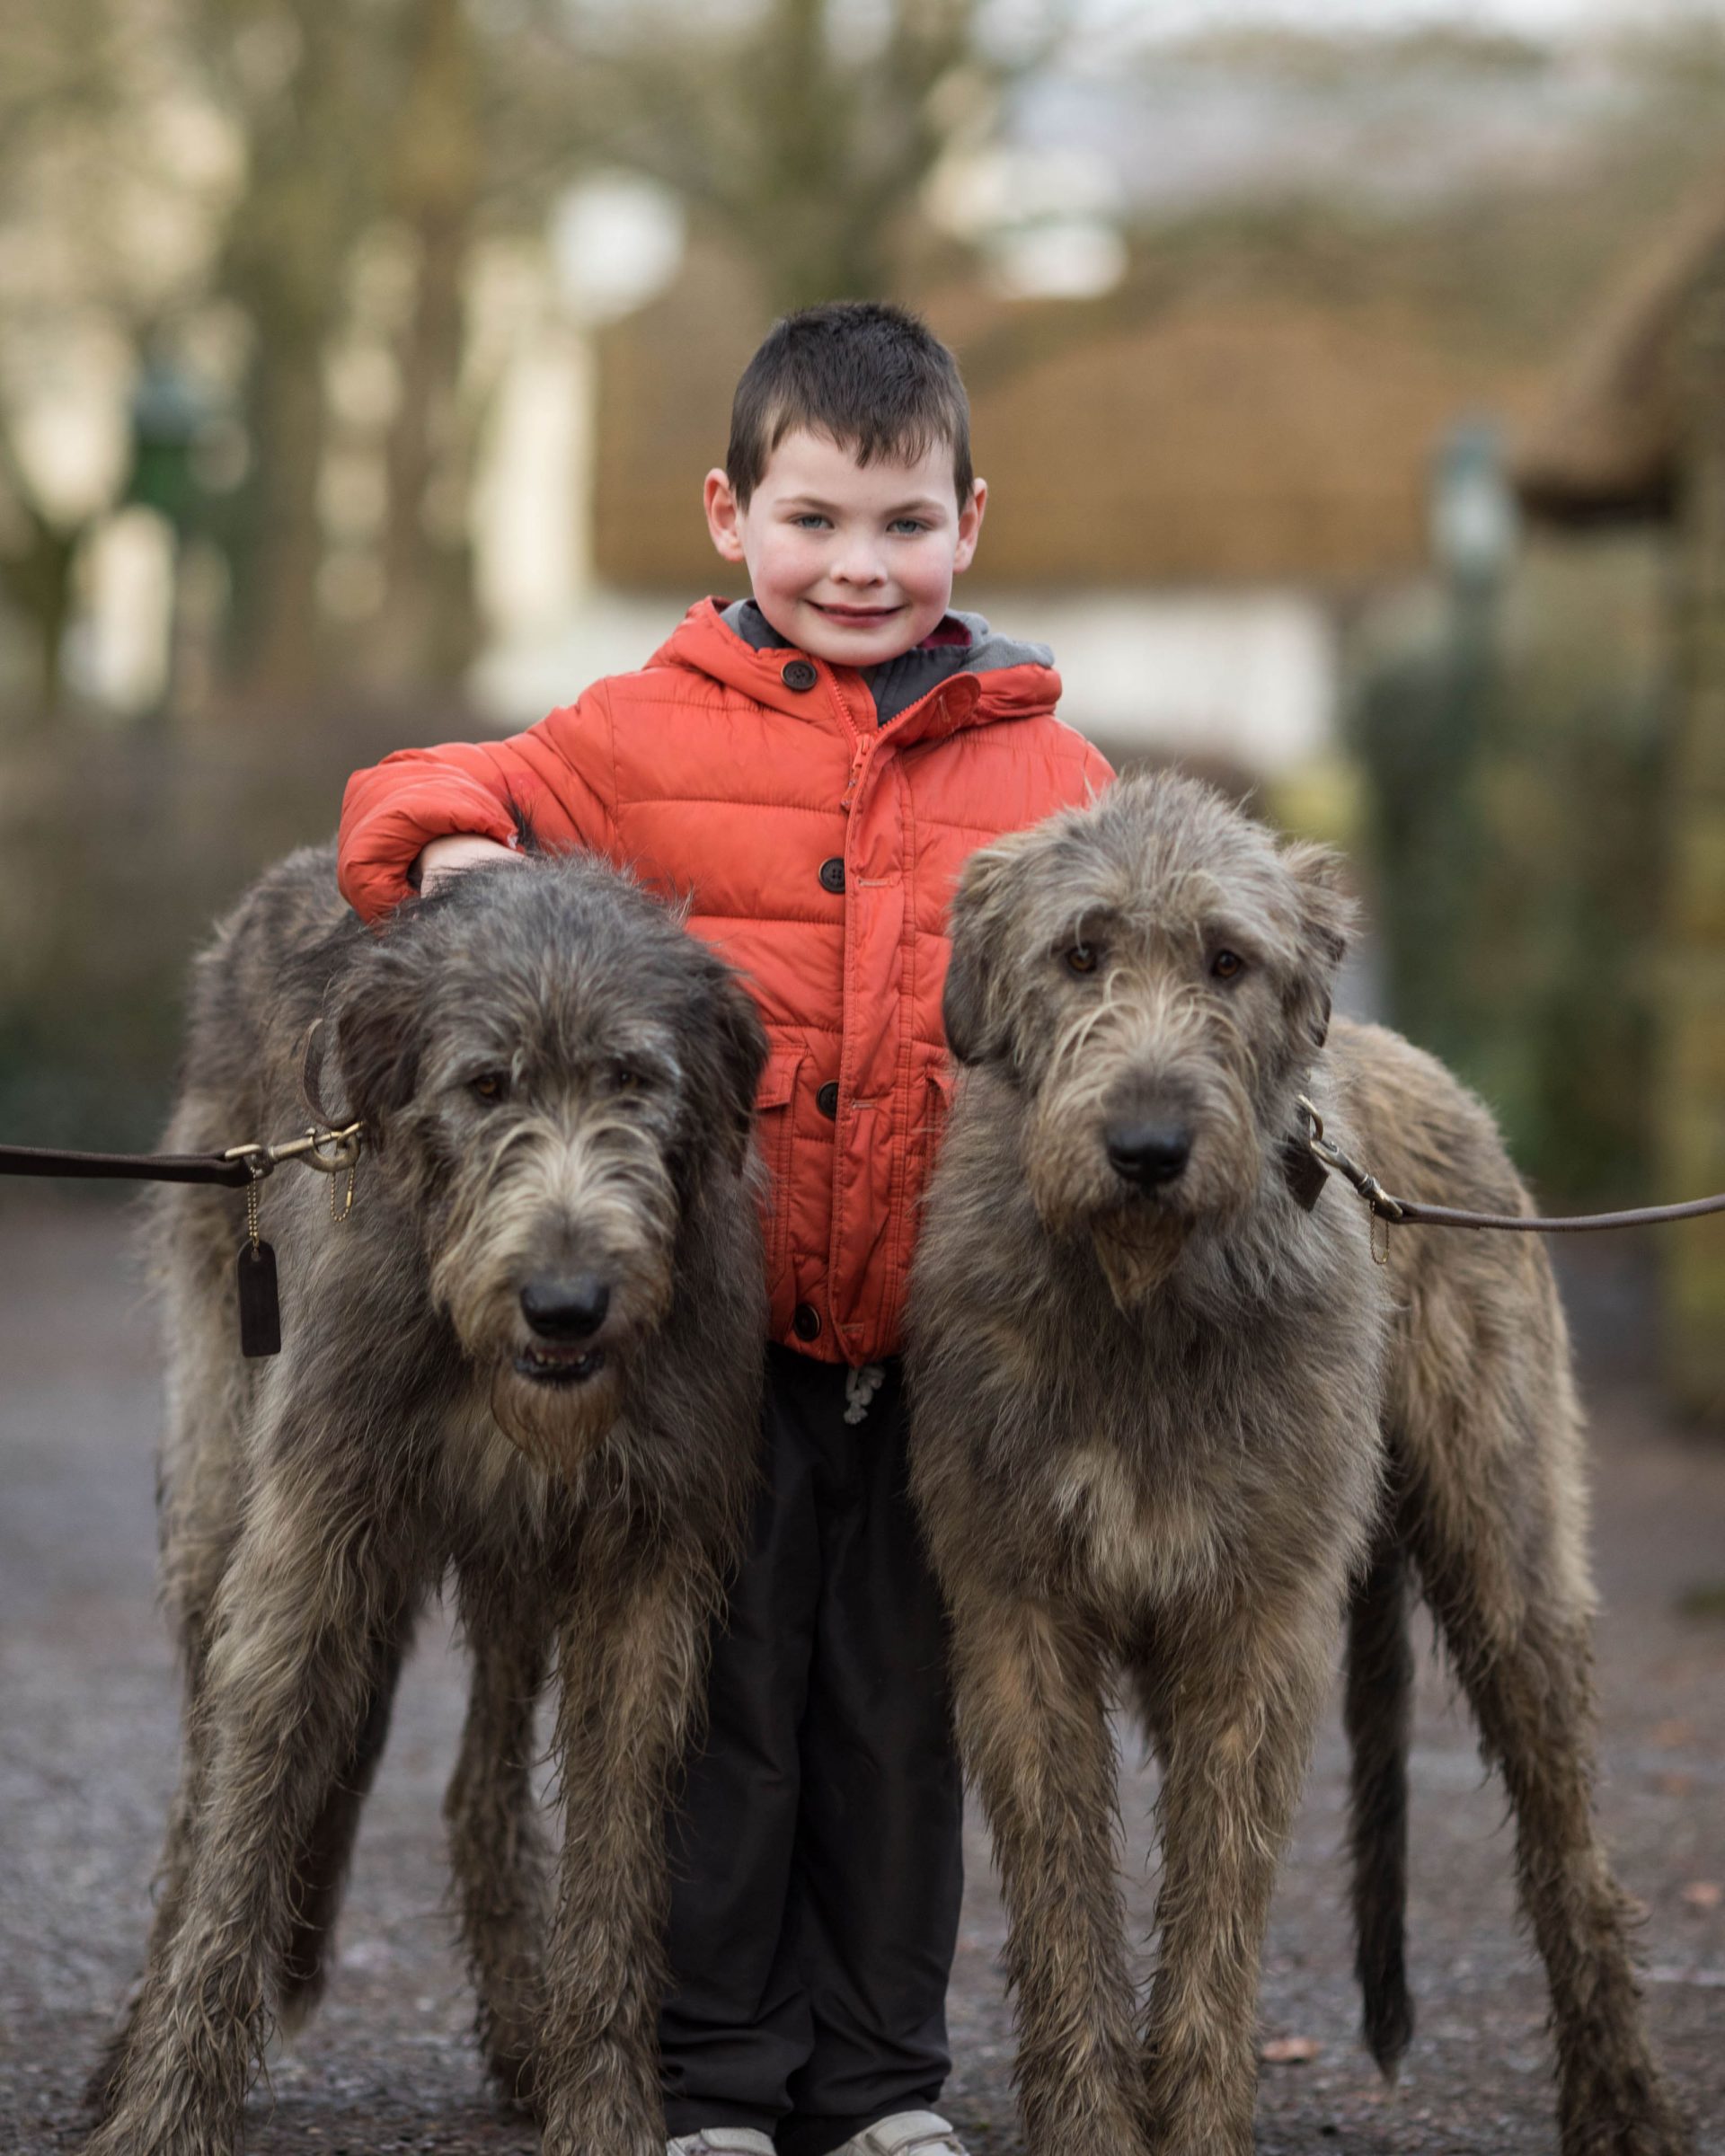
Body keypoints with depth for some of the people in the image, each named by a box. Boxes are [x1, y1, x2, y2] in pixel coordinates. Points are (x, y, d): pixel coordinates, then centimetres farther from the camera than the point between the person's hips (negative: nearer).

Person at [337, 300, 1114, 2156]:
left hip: (939, 1331, 2)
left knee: (902, 1703, 10)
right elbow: (452, 801, 6)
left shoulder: (1040, 765, 7)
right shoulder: (653, 732, 2)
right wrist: (454, 845, -17)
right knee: (721, 1692, 4)